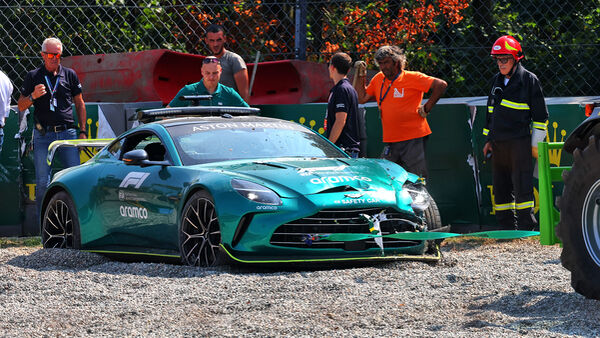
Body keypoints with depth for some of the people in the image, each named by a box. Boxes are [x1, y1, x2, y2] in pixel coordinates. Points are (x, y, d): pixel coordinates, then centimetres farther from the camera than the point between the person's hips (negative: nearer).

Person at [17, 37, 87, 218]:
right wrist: (33, 96, -13)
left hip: (67, 133, 1)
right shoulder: (33, 77, 7)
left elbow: (80, 103, 16)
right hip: (43, 135, -1)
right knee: (42, 182, -4)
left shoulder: (70, 75, 11)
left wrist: (82, 131, 10)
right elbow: (21, 106, 8)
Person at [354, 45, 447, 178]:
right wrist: (361, 76, 11)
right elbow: (362, 98, 19)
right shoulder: (378, 79, 13)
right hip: (390, 141, 6)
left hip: (413, 139, -6)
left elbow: (441, 85, -11)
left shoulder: (412, 78, -7)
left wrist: (426, 108, -11)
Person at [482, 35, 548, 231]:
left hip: (519, 143, -7)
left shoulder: (529, 80, -2)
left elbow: (540, 115, -2)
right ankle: (506, 230, 13)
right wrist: (489, 140, 20)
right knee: (501, 188, 7)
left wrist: (536, 143, -5)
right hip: (498, 144, 7)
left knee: (522, 187, -9)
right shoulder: (497, 81, 16)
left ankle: (527, 229, -6)